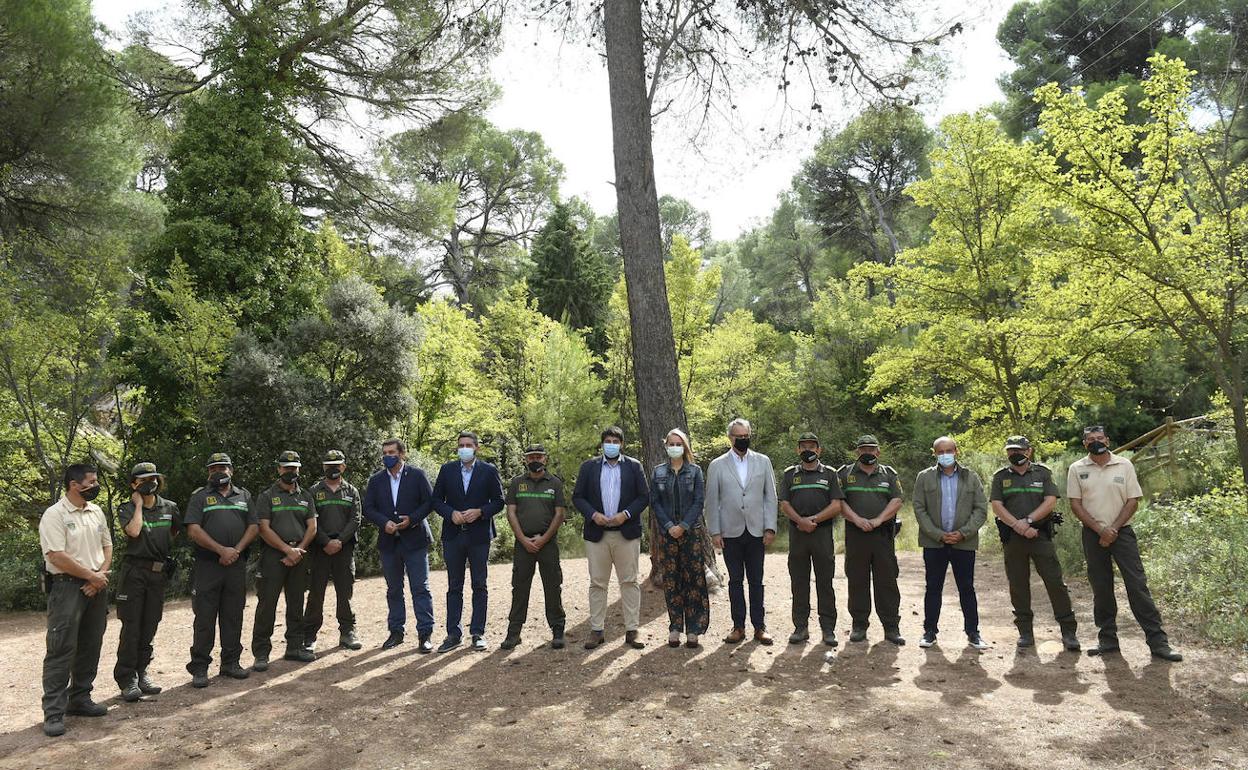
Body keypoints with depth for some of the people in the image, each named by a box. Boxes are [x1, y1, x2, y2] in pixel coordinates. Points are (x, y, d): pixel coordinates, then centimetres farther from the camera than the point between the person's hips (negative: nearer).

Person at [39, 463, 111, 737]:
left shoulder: (96, 512, 11)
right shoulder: (54, 515, -11)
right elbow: (57, 557, -17)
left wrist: (102, 573, -2)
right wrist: (91, 576, -12)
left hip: (96, 587, 7)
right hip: (67, 586, -7)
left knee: (90, 647, 12)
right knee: (61, 650, -6)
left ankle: (79, 699, 23)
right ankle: (53, 712, 0)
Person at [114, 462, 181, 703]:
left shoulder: (170, 508, 7)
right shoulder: (126, 509, -3)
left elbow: (177, 531, 25)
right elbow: (134, 531, -22)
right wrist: (138, 504, -12)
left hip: (159, 572, 4)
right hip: (134, 571, -4)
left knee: (149, 626, 10)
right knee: (131, 626, -4)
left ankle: (141, 672, 20)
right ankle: (126, 679, 1)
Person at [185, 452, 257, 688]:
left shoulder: (244, 496, 14)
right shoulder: (200, 497, 5)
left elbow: (254, 527, 9)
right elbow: (193, 530, -6)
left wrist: (237, 550, -7)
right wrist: (221, 550, -14)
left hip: (237, 565, 3)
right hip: (207, 565, -3)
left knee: (233, 616, 8)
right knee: (204, 618, -1)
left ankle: (231, 662, 18)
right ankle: (199, 668, 6)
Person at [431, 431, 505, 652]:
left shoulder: (489, 471, 1)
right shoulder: (447, 470, 6)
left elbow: (498, 501, 1)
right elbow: (436, 500, 6)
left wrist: (479, 512, -15)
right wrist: (451, 513, -11)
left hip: (479, 535, -1)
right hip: (453, 535, 2)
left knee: (480, 586, 5)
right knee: (454, 586, 7)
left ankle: (478, 633, 13)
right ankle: (453, 634, 15)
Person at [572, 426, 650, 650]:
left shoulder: (634, 466, 6)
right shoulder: (588, 467, 8)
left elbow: (644, 497, 3)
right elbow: (577, 497, 5)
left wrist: (626, 514, -12)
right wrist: (593, 514, -11)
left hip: (627, 532, 0)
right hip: (597, 533, 1)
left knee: (629, 582, 3)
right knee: (597, 583, 5)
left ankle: (632, 629, 9)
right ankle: (597, 630, 13)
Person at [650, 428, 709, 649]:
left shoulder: (695, 471, 4)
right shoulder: (658, 472, 8)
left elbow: (699, 501, -2)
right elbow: (654, 502, 4)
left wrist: (683, 526, -11)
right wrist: (669, 526, -8)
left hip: (691, 531, -1)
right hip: (667, 532, 1)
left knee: (693, 579, -3)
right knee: (671, 580, 3)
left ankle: (693, 630, 2)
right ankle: (675, 628, 11)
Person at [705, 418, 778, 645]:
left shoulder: (763, 462, 7)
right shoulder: (717, 465, 4)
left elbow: (770, 496, 6)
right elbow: (712, 501, 4)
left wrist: (770, 527, -1)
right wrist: (714, 532, -1)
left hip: (756, 531, 0)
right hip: (730, 532, 0)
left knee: (756, 581, 5)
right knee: (735, 581, 6)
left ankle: (759, 627, 13)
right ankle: (738, 627, 15)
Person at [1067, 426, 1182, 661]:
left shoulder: (1124, 465, 2)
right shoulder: (1077, 469, 2)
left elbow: (1133, 501, 0)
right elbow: (1075, 504, 0)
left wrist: (1114, 529, -10)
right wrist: (1100, 530, -10)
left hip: (1122, 532, -1)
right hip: (1092, 534, 1)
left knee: (1137, 585, -5)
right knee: (1101, 588, 6)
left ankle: (1158, 641, 0)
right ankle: (1107, 639, 15)